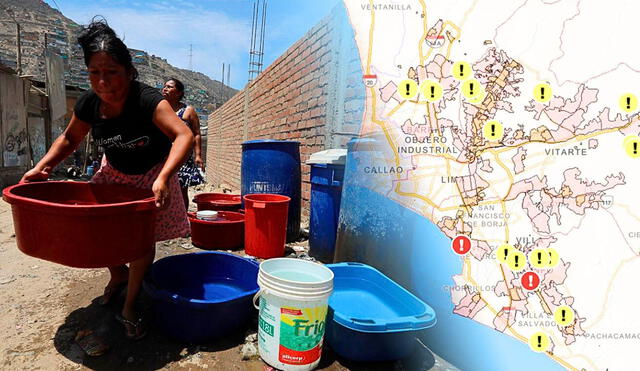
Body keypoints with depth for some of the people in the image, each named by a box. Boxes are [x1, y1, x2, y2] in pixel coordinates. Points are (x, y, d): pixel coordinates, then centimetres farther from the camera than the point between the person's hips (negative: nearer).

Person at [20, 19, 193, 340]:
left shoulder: (147, 101, -32)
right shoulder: (88, 104, -14)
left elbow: (184, 135, -45)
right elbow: (69, 139, 4)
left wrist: (163, 178, -56)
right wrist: (41, 167, -8)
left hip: (151, 175, -5)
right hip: (115, 173, 5)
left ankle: (130, 307, 13)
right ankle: (118, 274, 33)